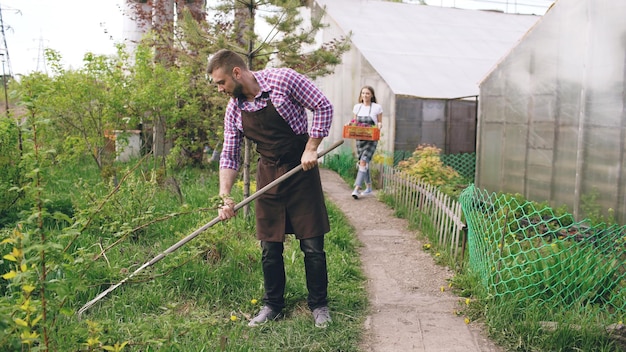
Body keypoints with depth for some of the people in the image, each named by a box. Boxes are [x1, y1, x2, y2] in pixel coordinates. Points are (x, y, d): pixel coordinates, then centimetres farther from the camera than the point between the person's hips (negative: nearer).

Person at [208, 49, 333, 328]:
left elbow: (323, 106, -8)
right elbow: (229, 155, 4)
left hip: (301, 171, -4)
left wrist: (311, 148, -14)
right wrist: (225, 196, -7)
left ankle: (319, 305, 19)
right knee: (270, 248, 7)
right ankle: (273, 305, 26)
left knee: (312, 245, 1)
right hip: (268, 175, 4)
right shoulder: (234, 110, 1)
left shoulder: (283, 80, -13)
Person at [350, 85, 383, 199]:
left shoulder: (377, 107, -3)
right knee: (363, 163, 11)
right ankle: (368, 188, 26)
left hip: (371, 139, -5)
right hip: (359, 139, 5)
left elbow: (380, 123, 5)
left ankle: (356, 189, -21)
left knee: (363, 161, -18)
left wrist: (379, 126, -17)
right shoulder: (357, 107, 8)